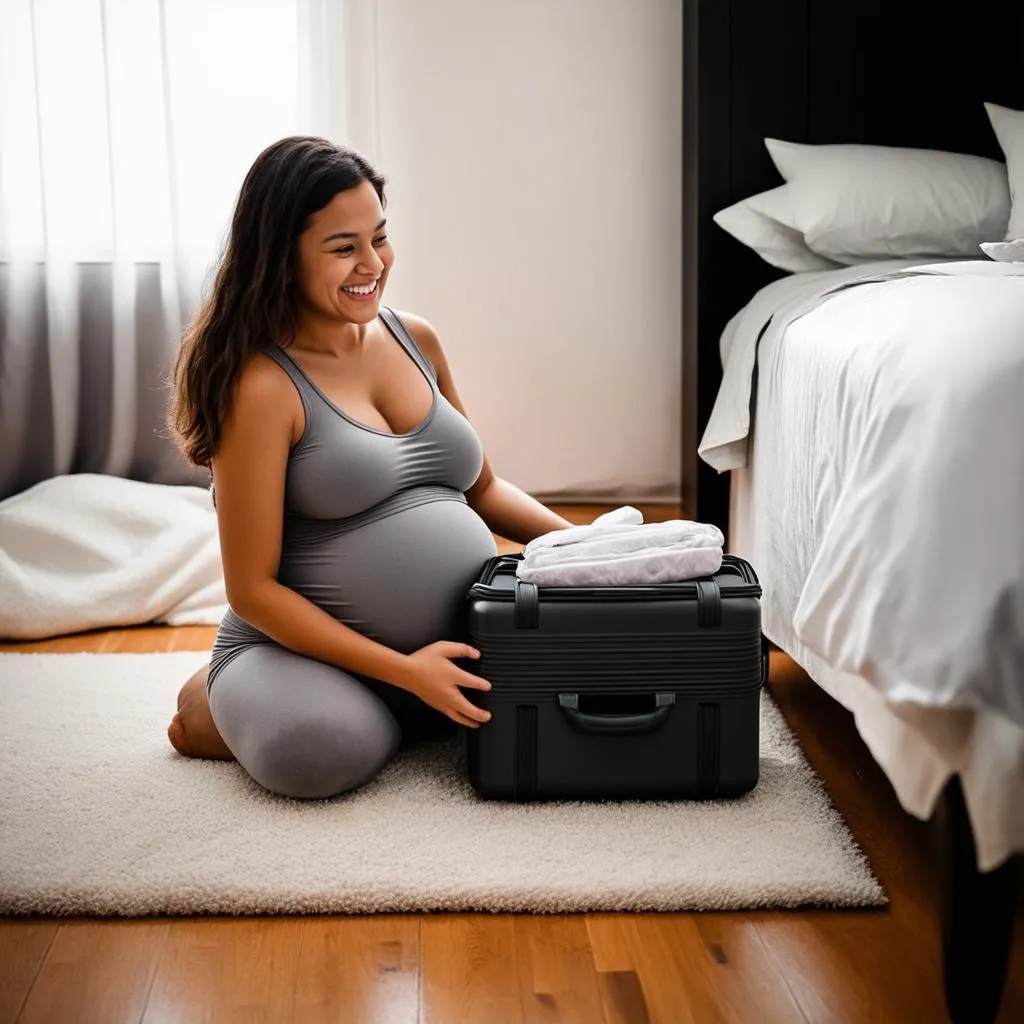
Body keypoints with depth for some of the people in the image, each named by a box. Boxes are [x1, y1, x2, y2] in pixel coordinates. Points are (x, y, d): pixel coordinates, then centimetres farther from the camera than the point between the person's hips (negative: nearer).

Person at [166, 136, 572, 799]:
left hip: (463, 642, 6)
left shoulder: (415, 339, 7)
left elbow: (480, 485, 19)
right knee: (319, 751, -36)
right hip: (307, 649, -6)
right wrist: (403, 670, -19)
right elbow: (253, 589, -12)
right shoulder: (262, 386, -12)